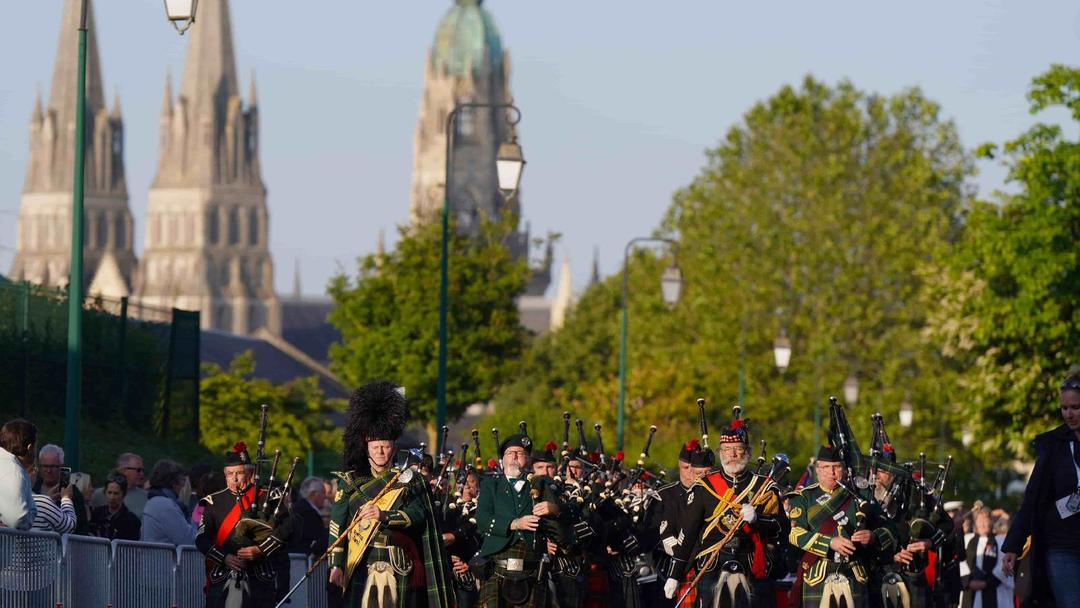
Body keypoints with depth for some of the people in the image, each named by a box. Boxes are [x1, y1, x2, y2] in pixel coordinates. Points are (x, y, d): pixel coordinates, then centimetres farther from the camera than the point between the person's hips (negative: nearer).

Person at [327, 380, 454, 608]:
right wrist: (336, 565, -2)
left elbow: (418, 514, -6)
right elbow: (337, 525, 6)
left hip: (396, 565, -1)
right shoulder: (351, 482, 11)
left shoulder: (409, 480, 9)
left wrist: (385, 516, -22)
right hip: (360, 564, 1)